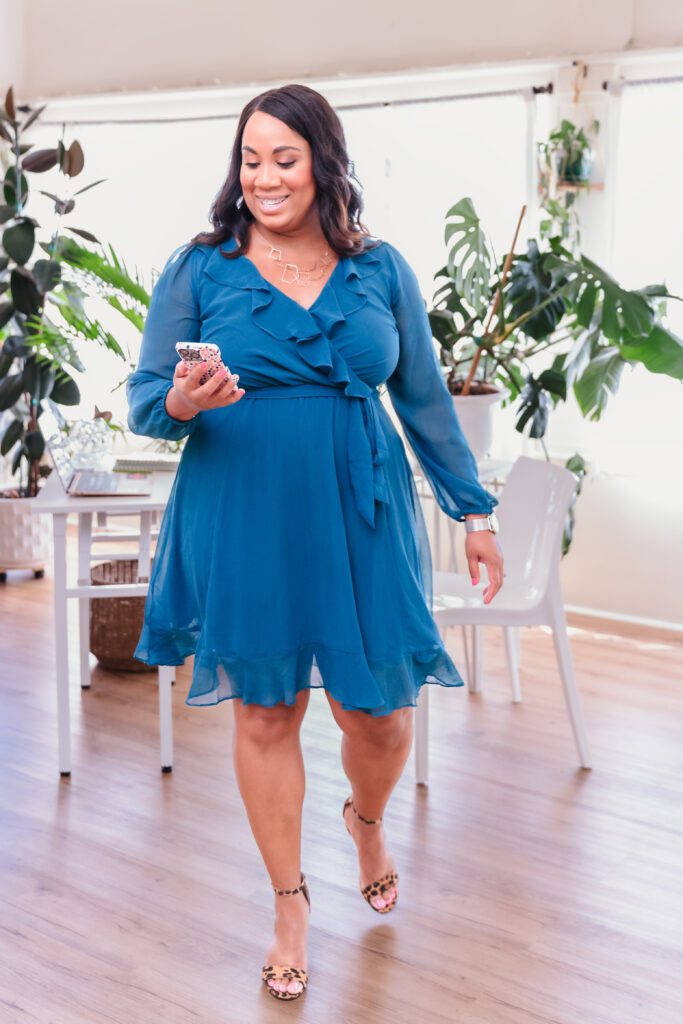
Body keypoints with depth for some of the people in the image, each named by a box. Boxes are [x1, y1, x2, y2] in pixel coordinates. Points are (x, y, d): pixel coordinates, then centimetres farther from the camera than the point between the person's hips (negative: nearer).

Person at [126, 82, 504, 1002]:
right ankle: (290, 905, 29)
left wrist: (474, 511, 11)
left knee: (381, 713, 3)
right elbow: (141, 399, 1)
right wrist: (182, 404, -22)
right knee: (265, 712, 7)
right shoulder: (199, 269, 1)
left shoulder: (381, 270, 5)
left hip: (361, 519, 1)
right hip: (242, 521, -1)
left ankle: (367, 820, 41)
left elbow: (426, 398, 11)